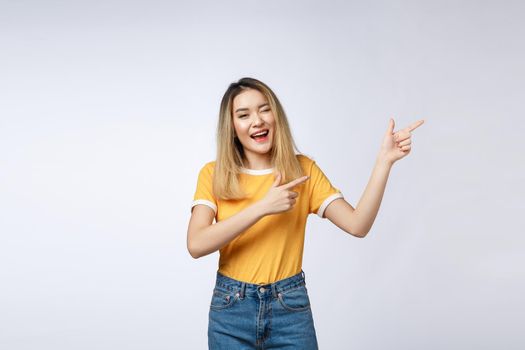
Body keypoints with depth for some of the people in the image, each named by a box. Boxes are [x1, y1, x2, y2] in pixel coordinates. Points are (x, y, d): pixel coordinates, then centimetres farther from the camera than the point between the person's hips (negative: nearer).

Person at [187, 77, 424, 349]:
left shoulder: (303, 170, -1)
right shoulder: (213, 174, -3)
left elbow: (357, 225, -10)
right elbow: (196, 244, -17)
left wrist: (384, 160, -17)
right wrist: (262, 207, -21)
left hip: (291, 307, 0)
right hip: (231, 308, 0)